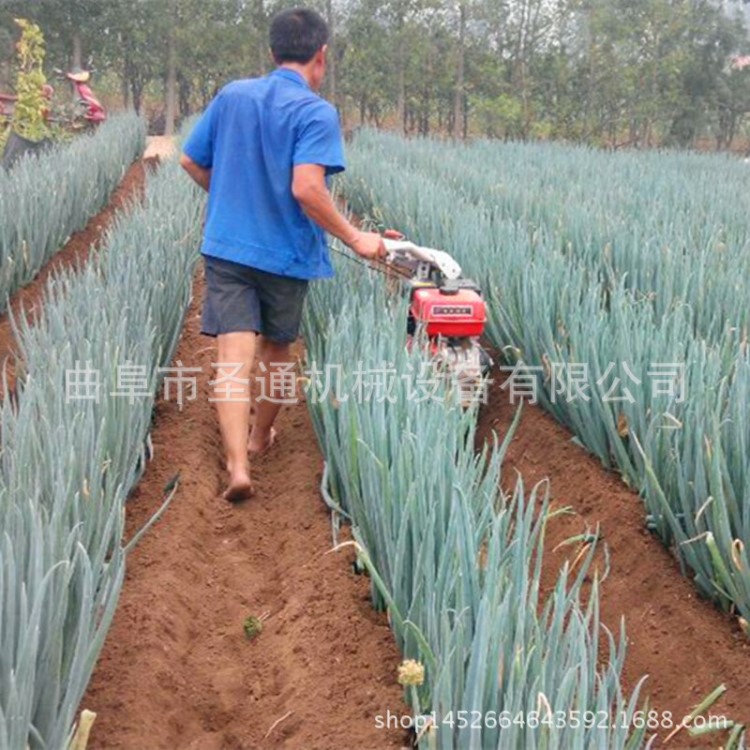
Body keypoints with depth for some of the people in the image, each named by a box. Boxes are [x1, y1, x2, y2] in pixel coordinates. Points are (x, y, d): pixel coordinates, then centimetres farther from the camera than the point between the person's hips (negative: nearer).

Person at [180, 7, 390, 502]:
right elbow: (306, 188, -25)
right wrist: (356, 238, -15)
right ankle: (260, 438, 37)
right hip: (285, 254, -2)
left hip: (227, 247, 3)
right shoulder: (316, 113, -13)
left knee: (234, 359, -5)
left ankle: (238, 466, -16)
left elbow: (192, 162, 12)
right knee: (276, 350, 20)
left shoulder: (231, 96, 5)